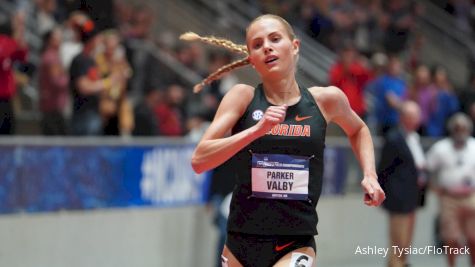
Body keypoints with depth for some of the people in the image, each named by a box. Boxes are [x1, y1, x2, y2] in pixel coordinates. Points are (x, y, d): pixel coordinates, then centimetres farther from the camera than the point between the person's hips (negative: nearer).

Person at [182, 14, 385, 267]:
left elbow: (358, 130, 23)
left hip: (297, 246, -1)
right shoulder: (243, 97, -4)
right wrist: (257, 129, -24)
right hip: (241, 244, 1)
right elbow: (199, 160, -14)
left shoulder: (325, 99, 0)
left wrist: (369, 174, 7)